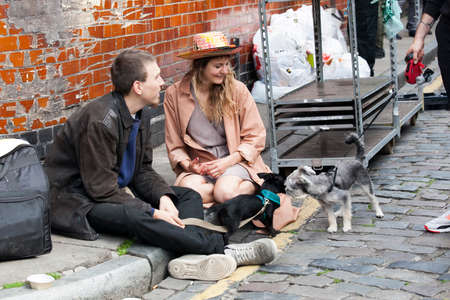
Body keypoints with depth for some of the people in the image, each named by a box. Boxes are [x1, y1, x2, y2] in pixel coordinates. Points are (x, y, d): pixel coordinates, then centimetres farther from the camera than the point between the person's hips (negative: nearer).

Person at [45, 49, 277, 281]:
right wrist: (153, 214, -25)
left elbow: (143, 170, 10)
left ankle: (192, 255, -31)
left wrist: (164, 197, -10)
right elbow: (101, 188, -25)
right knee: (136, 217, -37)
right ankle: (224, 249, -38)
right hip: (78, 200, -10)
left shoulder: (141, 114, 4)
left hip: (119, 190, 10)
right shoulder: (100, 121, -23)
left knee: (188, 196, -1)